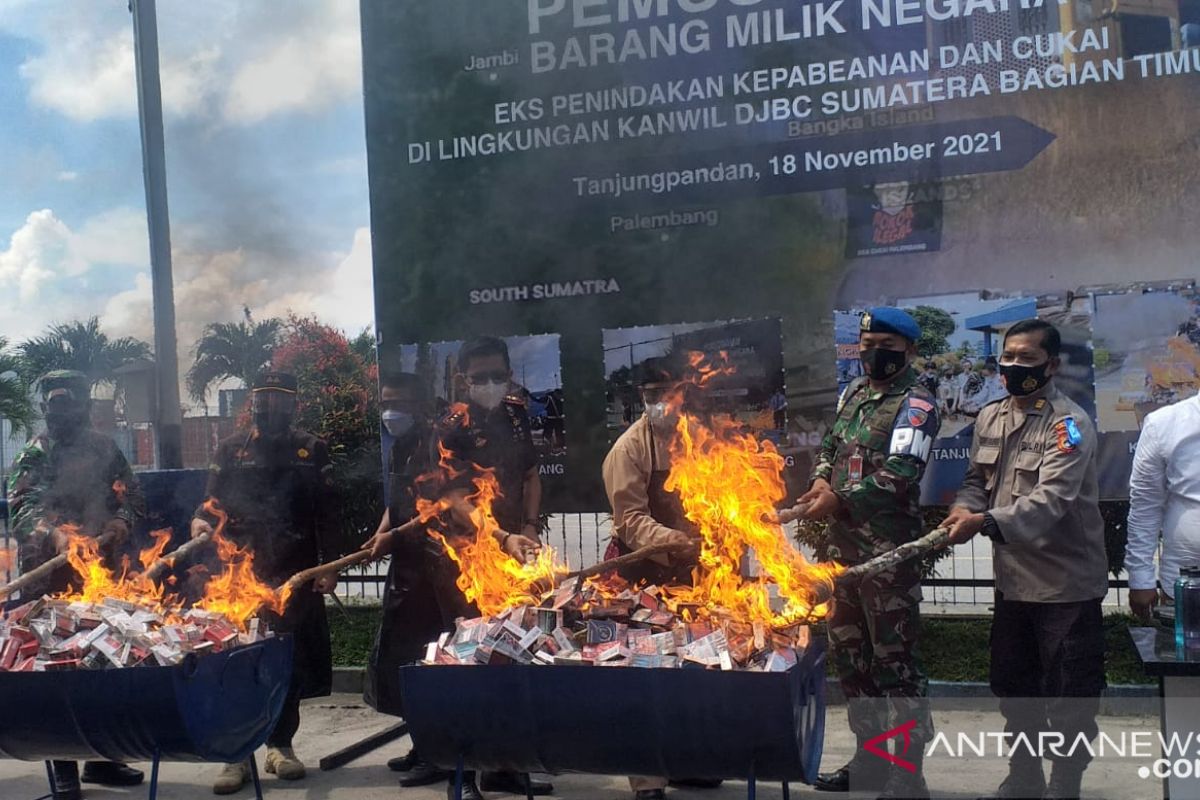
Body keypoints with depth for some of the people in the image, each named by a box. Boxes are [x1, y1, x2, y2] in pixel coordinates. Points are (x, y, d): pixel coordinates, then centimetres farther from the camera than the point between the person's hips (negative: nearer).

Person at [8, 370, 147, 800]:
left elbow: (132, 495, 14)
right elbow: (22, 508, -12)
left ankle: (101, 757, 23)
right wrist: (53, 535, -31)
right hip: (50, 579, -4)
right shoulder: (34, 455, 0)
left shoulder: (103, 448, 11)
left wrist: (119, 523, -7)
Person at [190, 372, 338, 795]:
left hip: (296, 577, 0)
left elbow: (327, 514, 5)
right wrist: (201, 520, -10)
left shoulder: (312, 450, 8)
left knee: (292, 663, 6)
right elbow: (212, 500, 13)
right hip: (241, 574, 0)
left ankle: (280, 744, 20)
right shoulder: (231, 450, 12)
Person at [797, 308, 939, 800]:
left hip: (889, 550, -8)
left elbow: (899, 474, -20)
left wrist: (839, 501, -21)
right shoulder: (853, 393, 14)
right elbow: (830, 447, 21)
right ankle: (870, 756, 30)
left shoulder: (916, 403, -10)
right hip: (843, 544, 8)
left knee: (894, 658, -3)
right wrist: (821, 481, 1)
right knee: (848, 649, 16)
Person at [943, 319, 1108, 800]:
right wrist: (965, 510, -12)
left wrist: (985, 522, -39)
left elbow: (1051, 500, -28)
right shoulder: (989, 418, 5)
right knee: (1012, 686, 20)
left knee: (1069, 697, 6)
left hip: (1066, 582, -7)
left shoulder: (1070, 424, -17)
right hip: (1013, 579, 7)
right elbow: (978, 481, 11)